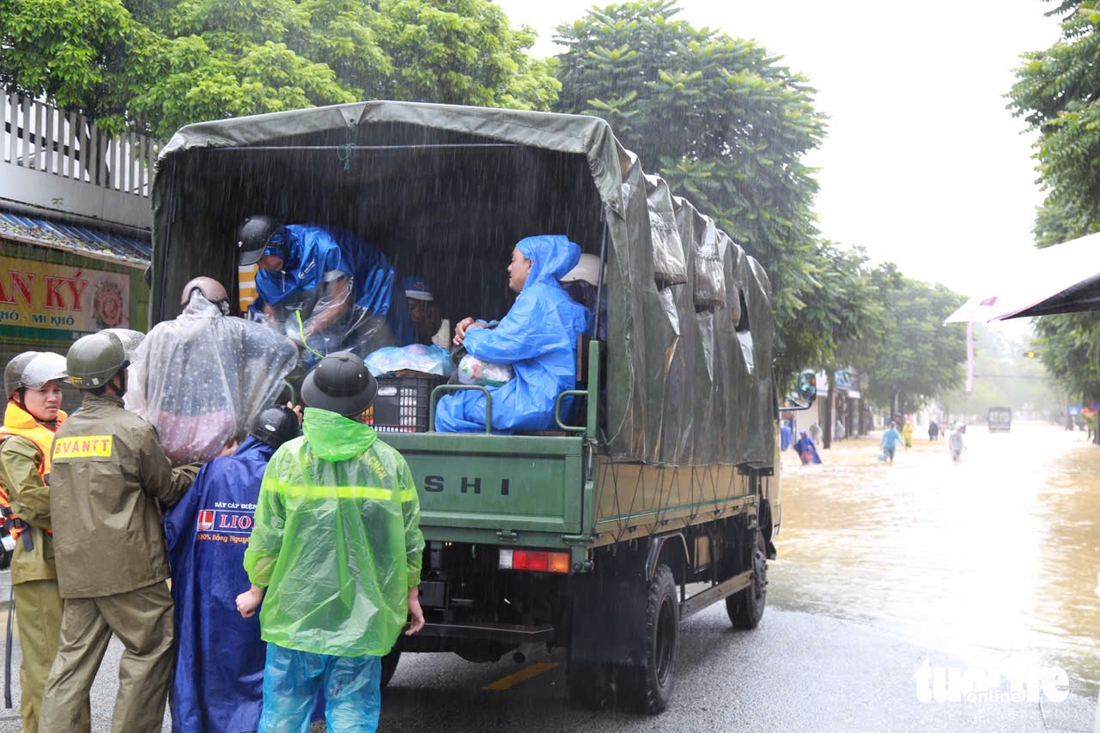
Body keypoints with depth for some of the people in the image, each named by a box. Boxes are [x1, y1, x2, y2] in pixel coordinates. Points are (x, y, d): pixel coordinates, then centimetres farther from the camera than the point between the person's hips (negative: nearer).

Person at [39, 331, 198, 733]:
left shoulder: (64, 432, 10)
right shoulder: (134, 429, -11)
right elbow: (167, 489, -2)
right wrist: (193, 472, 17)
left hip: (75, 569, 6)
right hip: (129, 566, -6)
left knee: (74, 655, 9)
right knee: (151, 648, 6)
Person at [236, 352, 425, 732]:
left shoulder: (288, 458, -6)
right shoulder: (390, 462, -3)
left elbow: (267, 537, -3)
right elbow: (409, 542, 3)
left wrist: (256, 590, 12)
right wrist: (411, 595, 17)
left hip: (295, 613, 0)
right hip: (363, 616, 0)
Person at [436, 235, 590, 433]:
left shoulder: (537, 299, -14)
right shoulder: (555, 298, 20)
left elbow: (495, 347, -18)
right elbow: (510, 334, 30)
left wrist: (472, 333, 3)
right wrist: (480, 327, 12)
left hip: (537, 402, -11)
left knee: (449, 409, -8)